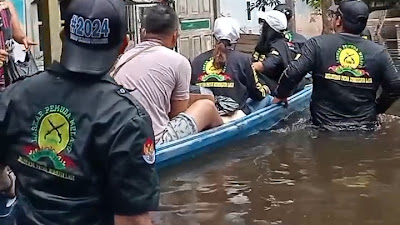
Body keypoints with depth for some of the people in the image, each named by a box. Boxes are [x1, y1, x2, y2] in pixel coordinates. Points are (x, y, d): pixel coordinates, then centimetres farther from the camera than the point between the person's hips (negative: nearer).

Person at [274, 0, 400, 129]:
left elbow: (292, 74, -16)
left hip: (325, 125, -1)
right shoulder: (379, 52, -5)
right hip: (365, 129, 1)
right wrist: (377, 109, 15)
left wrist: (280, 96, 2)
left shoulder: (317, 44, -11)